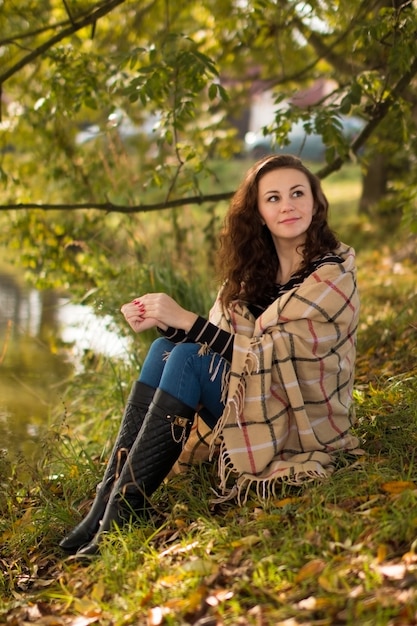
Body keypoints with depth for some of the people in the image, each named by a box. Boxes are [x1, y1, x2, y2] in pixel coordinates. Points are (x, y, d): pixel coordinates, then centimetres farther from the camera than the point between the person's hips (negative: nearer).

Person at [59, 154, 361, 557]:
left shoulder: (333, 275, -13)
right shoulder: (254, 268, 8)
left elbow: (269, 352, -21)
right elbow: (222, 341, 6)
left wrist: (186, 321, -22)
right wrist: (164, 323, -11)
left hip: (304, 425, -7)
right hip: (255, 409, 7)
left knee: (189, 358, -23)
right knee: (166, 347, -13)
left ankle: (121, 520, -24)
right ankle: (106, 508, -18)